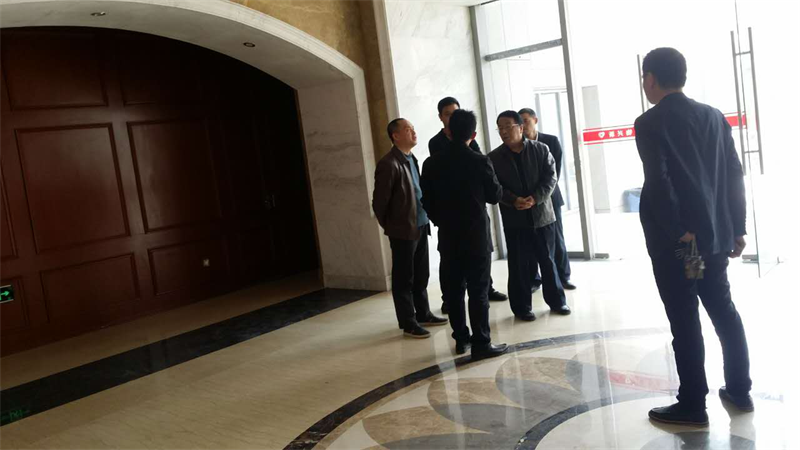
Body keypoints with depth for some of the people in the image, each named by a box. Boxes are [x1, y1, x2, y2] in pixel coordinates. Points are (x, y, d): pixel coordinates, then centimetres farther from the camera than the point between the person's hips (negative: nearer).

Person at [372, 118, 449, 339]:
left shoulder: (412, 159, 10)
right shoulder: (389, 164, -16)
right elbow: (379, 201, -12)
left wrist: (424, 219, 12)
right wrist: (389, 226, -1)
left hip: (421, 226, 8)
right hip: (403, 230, -8)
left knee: (421, 275, 17)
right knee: (404, 279, 3)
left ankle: (423, 314, 30)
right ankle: (408, 323, 12)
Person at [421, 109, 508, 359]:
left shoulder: (432, 163, -2)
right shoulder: (479, 162, -12)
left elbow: (427, 201, 3)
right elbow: (495, 196, -1)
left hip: (447, 236, 4)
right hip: (476, 235, -3)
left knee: (453, 290, 12)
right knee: (478, 291, 2)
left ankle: (461, 339, 21)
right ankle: (481, 343, 5)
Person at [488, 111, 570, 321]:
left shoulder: (541, 149, 2)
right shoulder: (494, 157, 1)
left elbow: (551, 177, -4)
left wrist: (535, 198, -17)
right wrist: (514, 201, -19)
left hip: (542, 214, 1)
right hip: (514, 219, 0)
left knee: (548, 260, 9)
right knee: (519, 265, 3)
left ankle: (556, 301, 23)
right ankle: (522, 307, 14)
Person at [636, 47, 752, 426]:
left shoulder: (650, 123, -11)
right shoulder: (714, 116, 9)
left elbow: (659, 182, -21)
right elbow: (734, 174, 9)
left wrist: (679, 233, -17)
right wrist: (736, 228, 13)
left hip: (674, 241, -7)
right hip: (715, 235, 7)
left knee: (685, 323, 0)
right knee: (723, 311, 18)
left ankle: (692, 405, 10)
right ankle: (739, 390, 28)